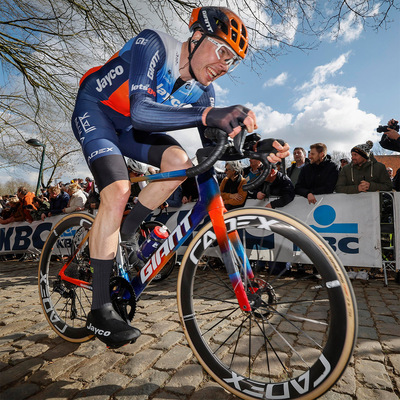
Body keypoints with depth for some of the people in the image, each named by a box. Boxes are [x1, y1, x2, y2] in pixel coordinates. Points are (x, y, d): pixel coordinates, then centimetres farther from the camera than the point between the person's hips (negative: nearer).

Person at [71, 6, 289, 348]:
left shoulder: (201, 89, -8)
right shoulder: (152, 44, -26)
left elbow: (213, 144, -13)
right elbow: (141, 110, -43)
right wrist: (209, 114, -56)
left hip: (129, 127, 6)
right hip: (95, 111, -5)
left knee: (180, 162, -20)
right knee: (119, 191, -27)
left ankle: (126, 231, -2)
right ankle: (100, 309, -18)